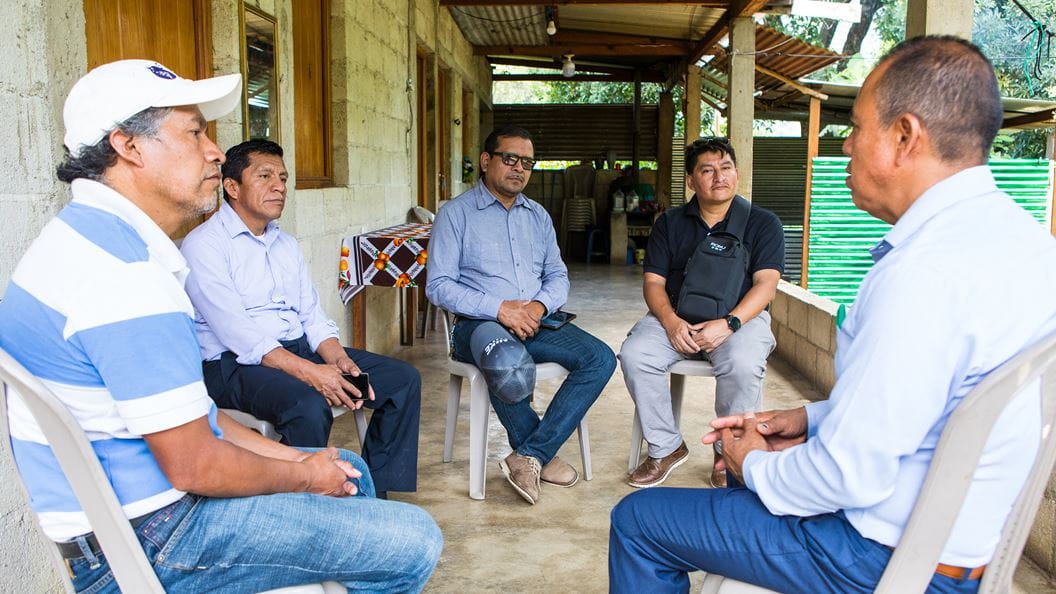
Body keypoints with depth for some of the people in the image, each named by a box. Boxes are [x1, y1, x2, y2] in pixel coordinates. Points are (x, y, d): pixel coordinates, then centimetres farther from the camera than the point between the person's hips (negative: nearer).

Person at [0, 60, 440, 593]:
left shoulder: (89, 233, 9)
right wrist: (304, 475, -5)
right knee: (413, 541, -11)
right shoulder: (124, 269, -26)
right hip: (154, 536, -10)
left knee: (349, 473, 24)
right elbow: (195, 466, -24)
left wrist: (288, 456, 8)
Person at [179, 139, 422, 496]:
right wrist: (308, 371, -28)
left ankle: (376, 493, -1)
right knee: (309, 404, -37)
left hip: (300, 349, 8)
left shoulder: (286, 244, 18)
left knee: (403, 379, -5)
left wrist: (337, 359, -9)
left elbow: (312, 317, 13)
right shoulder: (203, 245, -7)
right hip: (235, 362, -8)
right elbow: (237, 333, -18)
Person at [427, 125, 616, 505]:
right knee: (510, 366, -39)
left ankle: (529, 456, -17)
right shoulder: (456, 214, 1)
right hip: (480, 324, -5)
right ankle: (543, 455, -11)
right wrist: (499, 308, -19)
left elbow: (558, 276, 15)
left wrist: (539, 305, -9)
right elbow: (438, 286, -7)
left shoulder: (538, 216, 18)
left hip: (536, 322, 6)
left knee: (601, 358, -19)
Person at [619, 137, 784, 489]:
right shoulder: (670, 224, 12)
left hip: (741, 316, -2)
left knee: (742, 363, -35)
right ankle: (665, 448, -9)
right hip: (677, 318, 3)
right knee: (634, 354, -26)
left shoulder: (762, 223, 5)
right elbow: (653, 282, 5)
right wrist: (671, 321, -15)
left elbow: (766, 284, -6)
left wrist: (728, 323, -22)